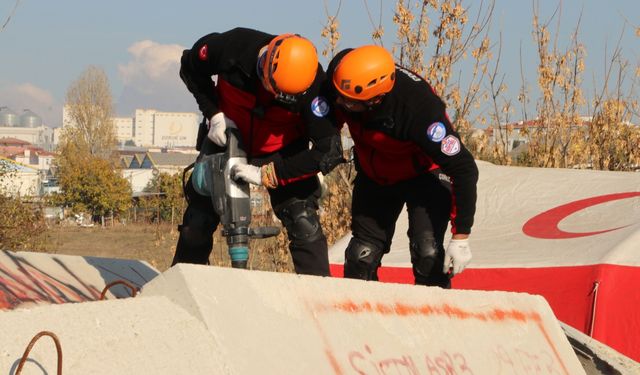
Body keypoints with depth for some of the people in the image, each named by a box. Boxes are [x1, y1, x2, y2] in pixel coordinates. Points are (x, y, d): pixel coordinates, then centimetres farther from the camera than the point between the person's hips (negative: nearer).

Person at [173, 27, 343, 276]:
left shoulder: (314, 84, -34)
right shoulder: (233, 46, -30)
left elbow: (329, 151, -31)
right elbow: (190, 68, -6)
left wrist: (267, 175, -33)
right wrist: (214, 114, -16)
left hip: (281, 151, -1)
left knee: (304, 224, -15)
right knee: (197, 223, 5)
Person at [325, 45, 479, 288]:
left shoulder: (419, 108, -41)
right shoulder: (341, 70, -28)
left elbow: (463, 169, -34)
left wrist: (461, 238, -33)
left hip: (425, 174, -5)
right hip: (373, 175, 5)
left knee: (428, 253, -22)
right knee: (362, 256, 3)